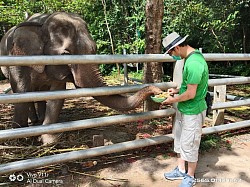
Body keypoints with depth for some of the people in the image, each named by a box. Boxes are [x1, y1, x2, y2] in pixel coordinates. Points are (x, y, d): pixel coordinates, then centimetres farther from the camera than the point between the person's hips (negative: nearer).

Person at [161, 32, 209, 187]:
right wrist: (177, 90, 7)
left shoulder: (193, 63, -27)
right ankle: (181, 171, 39)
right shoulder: (194, 56, 4)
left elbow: (191, 94, -25)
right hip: (183, 110, 9)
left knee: (189, 145, 9)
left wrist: (173, 100, -11)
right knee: (179, 142, 20)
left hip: (192, 112, -9)